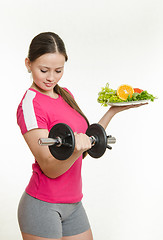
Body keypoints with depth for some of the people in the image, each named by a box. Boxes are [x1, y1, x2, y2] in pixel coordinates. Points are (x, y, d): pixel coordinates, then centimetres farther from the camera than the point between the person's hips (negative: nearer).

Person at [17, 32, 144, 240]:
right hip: (43, 206, -7)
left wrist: (113, 110, 10)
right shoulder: (30, 105, -15)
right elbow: (50, 168, -19)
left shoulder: (65, 94, 8)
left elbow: (88, 141, 12)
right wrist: (76, 150, -37)